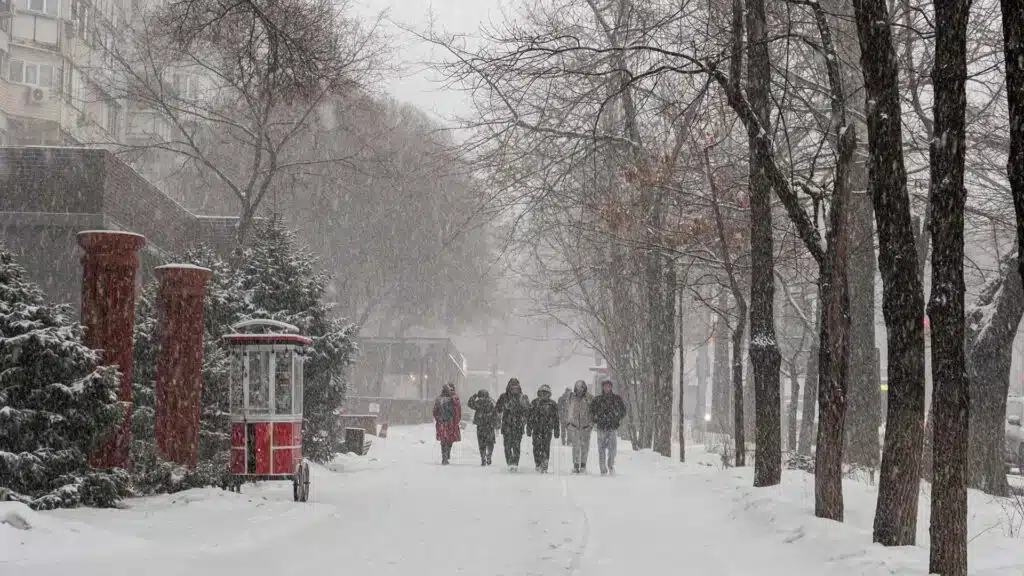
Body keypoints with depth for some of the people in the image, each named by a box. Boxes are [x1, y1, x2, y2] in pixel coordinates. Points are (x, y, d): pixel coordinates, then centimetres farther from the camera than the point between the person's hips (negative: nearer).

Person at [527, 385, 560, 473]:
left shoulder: (553, 404, 8)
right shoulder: (534, 403, 9)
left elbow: (556, 418, 12)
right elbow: (529, 416, 11)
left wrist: (556, 430, 8)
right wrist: (529, 429, 7)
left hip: (547, 429, -1)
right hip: (536, 429, 1)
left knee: (546, 447, -9)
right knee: (537, 446, -4)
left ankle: (544, 465, -9)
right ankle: (538, 464, 6)